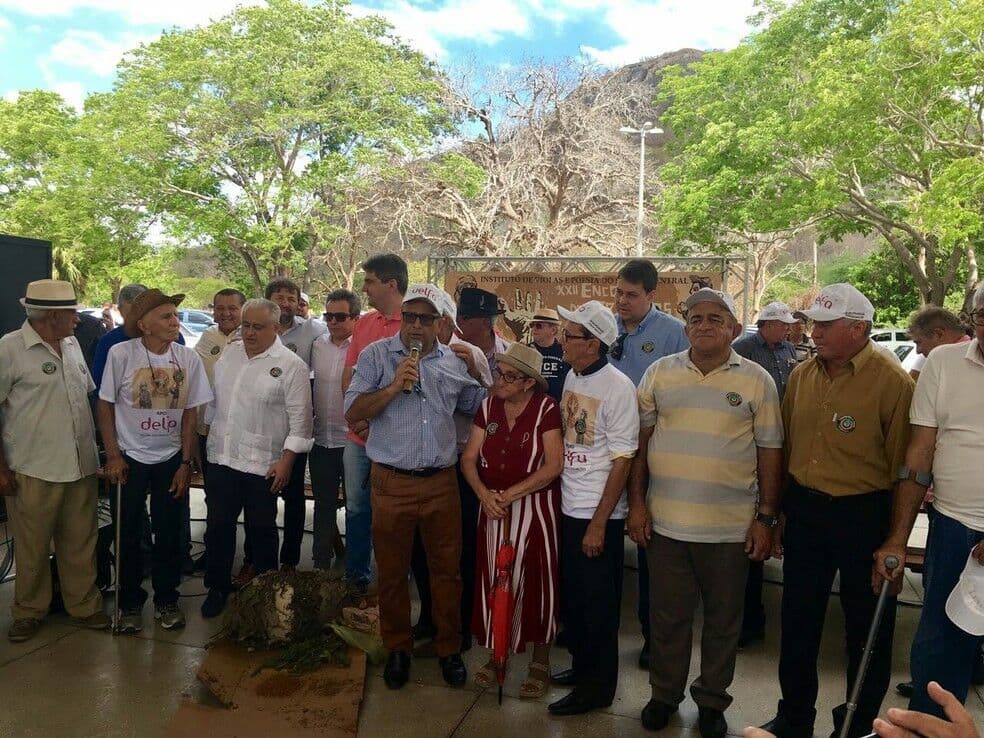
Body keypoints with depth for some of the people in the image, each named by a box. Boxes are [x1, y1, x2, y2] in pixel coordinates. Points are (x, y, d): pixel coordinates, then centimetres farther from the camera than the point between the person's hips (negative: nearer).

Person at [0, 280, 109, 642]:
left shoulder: (72, 344, 8)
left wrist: (100, 448, 14)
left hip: (81, 466, 5)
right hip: (33, 471, -5)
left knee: (80, 544, 12)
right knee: (32, 547, 9)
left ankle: (84, 605, 27)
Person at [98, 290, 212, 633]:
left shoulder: (188, 358, -7)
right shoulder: (121, 353, -13)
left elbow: (190, 413, -1)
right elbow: (105, 405, -4)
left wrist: (186, 463, -2)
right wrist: (113, 456, -7)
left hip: (171, 459, 2)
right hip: (130, 458, -1)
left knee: (169, 533, 8)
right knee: (128, 533, 8)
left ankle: (166, 600, 25)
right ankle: (130, 603, 25)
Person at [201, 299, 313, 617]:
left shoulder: (291, 365, -10)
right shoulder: (229, 353, 8)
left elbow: (300, 417, -11)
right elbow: (214, 400, 17)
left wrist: (287, 460, -15)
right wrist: (206, 437, 16)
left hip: (262, 464, -5)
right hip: (222, 457, 5)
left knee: (262, 530, 9)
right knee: (219, 525, 13)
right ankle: (218, 587, 29)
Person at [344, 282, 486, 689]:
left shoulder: (455, 362, 7)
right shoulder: (375, 356, -1)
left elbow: (480, 404, 19)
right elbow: (352, 411, -7)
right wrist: (394, 387, -18)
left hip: (441, 483, 2)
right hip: (392, 483, -2)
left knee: (447, 569, 10)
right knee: (392, 572, 11)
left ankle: (449, 648, 28)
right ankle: (397, 648, 30)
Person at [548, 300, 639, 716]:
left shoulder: (617, 387, -16)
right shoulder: (572, 377, 5)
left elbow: (622, 460, -16)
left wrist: (598, 523, -16)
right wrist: (561, 498, 8)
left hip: (599, 515, -7)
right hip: (568, 508, 7)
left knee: (598, 604, 7)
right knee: (571, 596, 18)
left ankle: (598, 686, 24)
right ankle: (581, 665, 37)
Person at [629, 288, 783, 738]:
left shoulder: (756, 381, -1)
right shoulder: (660, 373, 3)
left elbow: (770, 451, 0)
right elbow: (641, 440, 5)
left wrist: (766, 517, -3)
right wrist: (637, 502, 1)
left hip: (730, 526, -1)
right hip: (665, 520, 1)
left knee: (723, 619, 13)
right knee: (668, 615, 14)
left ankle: (712, 700, 33)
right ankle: (665, 694, 34)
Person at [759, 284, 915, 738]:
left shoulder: (892, 382, -13)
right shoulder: (801, 375, 4)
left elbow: (904, 466, -12)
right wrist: (775, 513, 10)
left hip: (864, 515, -5)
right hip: (804, 509, 5)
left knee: (867, 628, 12)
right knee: (798, 620, 16)